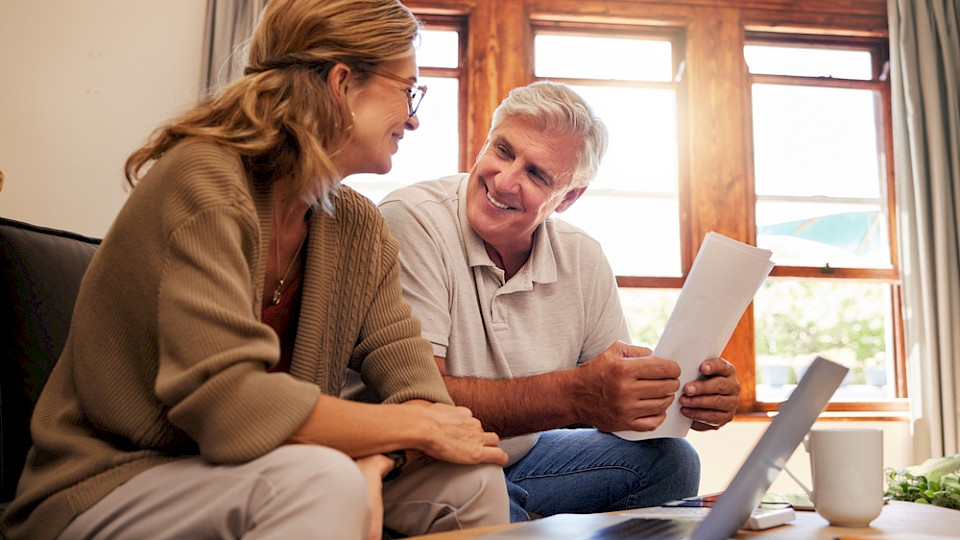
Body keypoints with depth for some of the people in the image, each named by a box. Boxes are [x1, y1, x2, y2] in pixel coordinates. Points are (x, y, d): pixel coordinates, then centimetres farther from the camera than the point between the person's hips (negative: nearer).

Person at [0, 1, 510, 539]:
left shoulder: (360, 227, 1)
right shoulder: (202, 180, -20)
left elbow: (418, 384, -4)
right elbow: (226, 403, -29)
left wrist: (374, 465, -26)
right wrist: (419, 427, -19)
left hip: (258, 479, 6)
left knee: (473, 475, -8)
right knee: (322, 482, -32)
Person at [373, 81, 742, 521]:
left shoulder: (584, 261, -1)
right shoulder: (411, 222, -20)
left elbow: (621, 394, 3)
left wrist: (687, 395, -20)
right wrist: (573, 394, -37)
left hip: (521, 459, 6)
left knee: (670, 461, -10)